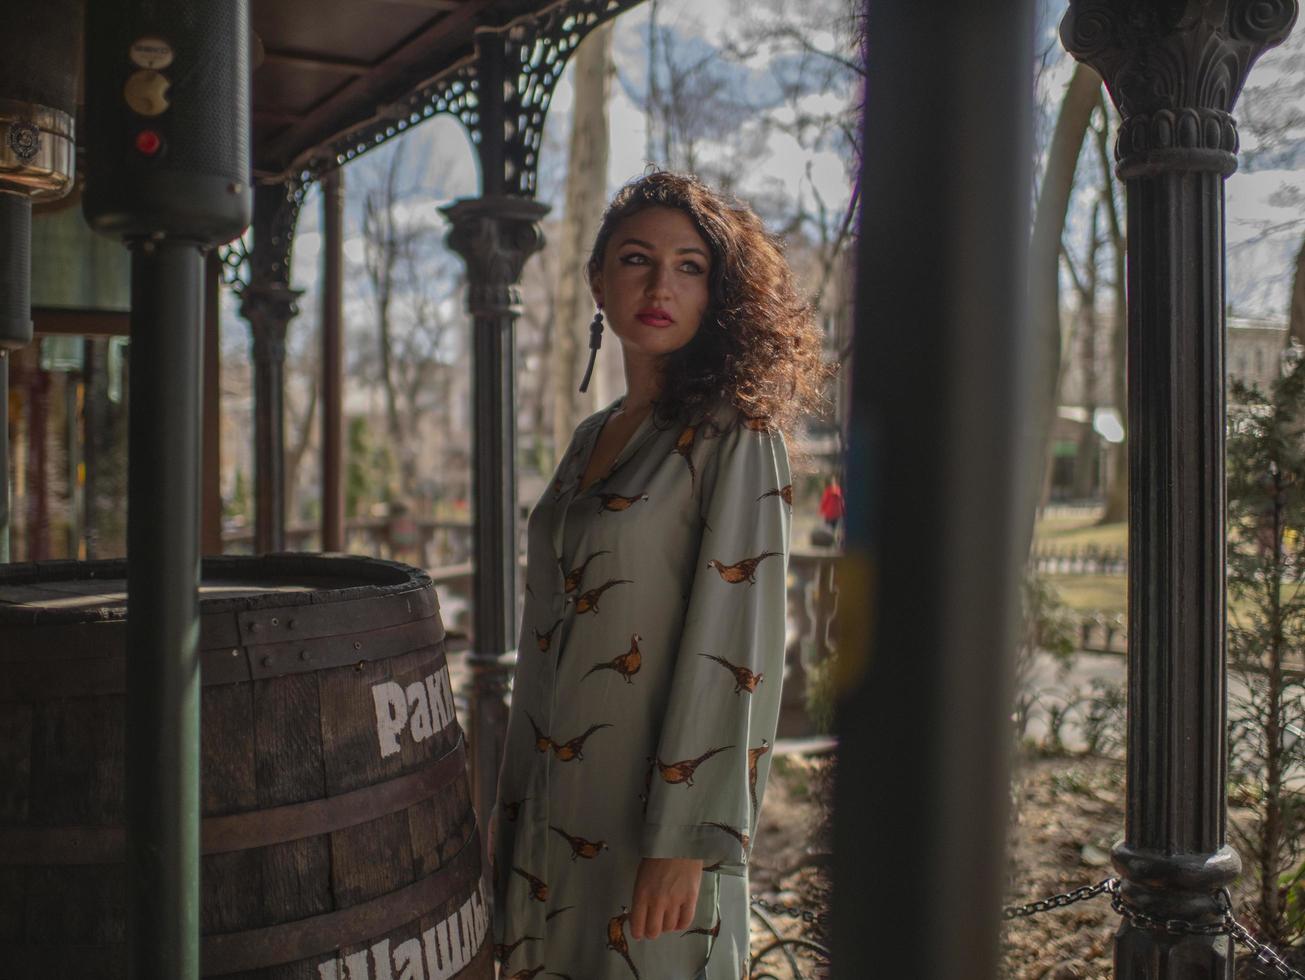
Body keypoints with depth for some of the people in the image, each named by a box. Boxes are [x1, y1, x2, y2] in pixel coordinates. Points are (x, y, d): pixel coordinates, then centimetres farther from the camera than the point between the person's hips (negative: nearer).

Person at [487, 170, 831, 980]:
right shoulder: (593, 438, 10)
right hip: (558, 811, 7)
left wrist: (683, 842, -19)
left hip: (657, 804, -6)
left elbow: (734, 648, -17)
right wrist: (513, 808, 14)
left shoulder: (738, 437, -11)